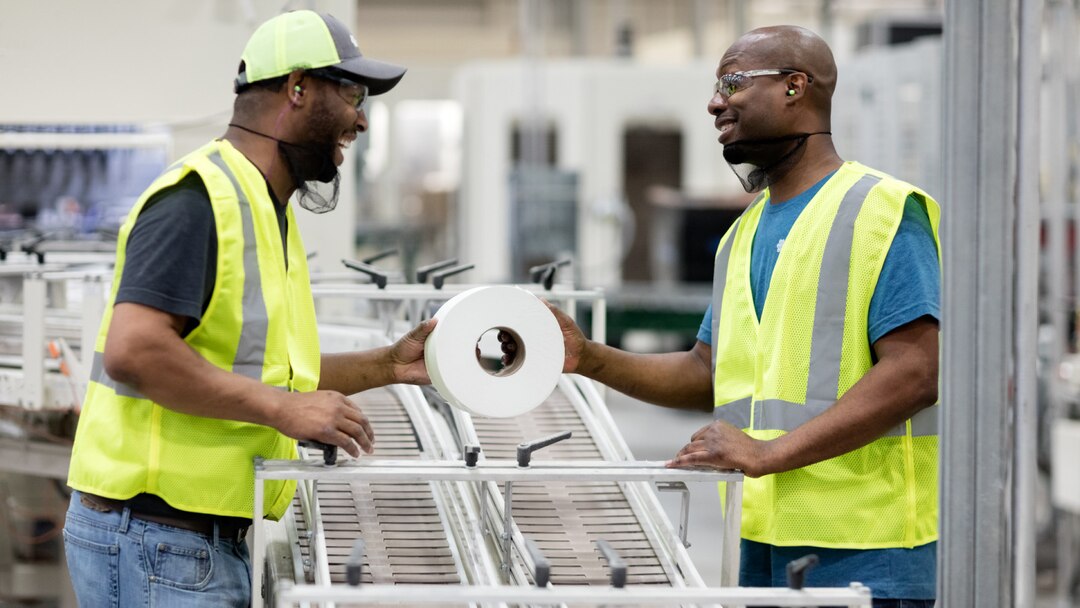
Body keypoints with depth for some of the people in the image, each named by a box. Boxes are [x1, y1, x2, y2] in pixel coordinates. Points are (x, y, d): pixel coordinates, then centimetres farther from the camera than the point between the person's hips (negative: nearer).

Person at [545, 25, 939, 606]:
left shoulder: (885, 211, -8)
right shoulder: (744, 233, 19)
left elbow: (915, 373, -17)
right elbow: (709, 372, 22)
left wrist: (770, 453, -22)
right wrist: (590, 359, 6)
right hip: (764, 542, 7)